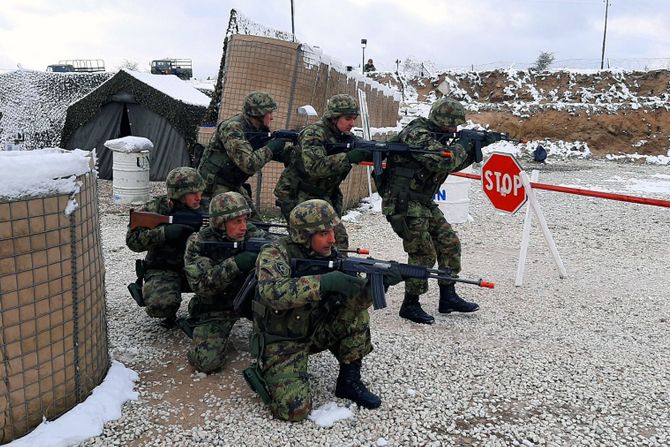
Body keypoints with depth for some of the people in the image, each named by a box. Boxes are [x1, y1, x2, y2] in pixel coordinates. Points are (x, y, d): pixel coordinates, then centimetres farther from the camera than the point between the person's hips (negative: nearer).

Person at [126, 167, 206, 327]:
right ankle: (169, 313, 6)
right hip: (163, 270, -2)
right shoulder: (155, 209, -8)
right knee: (160, 303, -34)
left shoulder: (203, 210, -1)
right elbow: (132, 240, -15)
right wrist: (164, 232, -28)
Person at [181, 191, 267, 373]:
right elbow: (201, 284, -29)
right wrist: (235, 264, -43)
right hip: (215, 309, -3)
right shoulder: (198, 243, -18)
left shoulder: (252, 233, -10)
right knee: (207, 362, -20)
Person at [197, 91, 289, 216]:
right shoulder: (232, 128, -23)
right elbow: (249, 164, -32)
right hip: (213, 184, -9)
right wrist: (271, 147, -25)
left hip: (234, 185, 9)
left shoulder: (260, 130, 3)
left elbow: (279, 155, 8)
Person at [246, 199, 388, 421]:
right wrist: (323, 282, -45)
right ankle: (263, 373, 11)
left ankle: (349, 381, 0)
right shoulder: (275, 253, -21)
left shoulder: (329, 255, -4)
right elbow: (272, 292, -40)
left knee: (356, 311, -14)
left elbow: (355, 296, -8)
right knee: (295, 409, -20)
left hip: (314, 331, 5)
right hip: (281, 342, -5)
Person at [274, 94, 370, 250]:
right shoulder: (313, 133, -20)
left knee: (340, 239, 3)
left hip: (323, 197, 7)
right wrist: (348, 158, -40)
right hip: (296, 197, -7)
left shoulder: (346, 137, 4)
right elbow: (314, 167, -34)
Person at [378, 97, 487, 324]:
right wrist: (463, 144, -12)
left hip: (423, 203, 10)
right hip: (403, 203, -10)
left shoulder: (434, 135, 13)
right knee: (423, 254, -7)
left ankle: (448, 297, 19)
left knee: (450, 243, 10)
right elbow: (445, 161, -29)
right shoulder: (417, 135, -18)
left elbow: (454, 164, 19)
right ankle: (410, 305, 7)